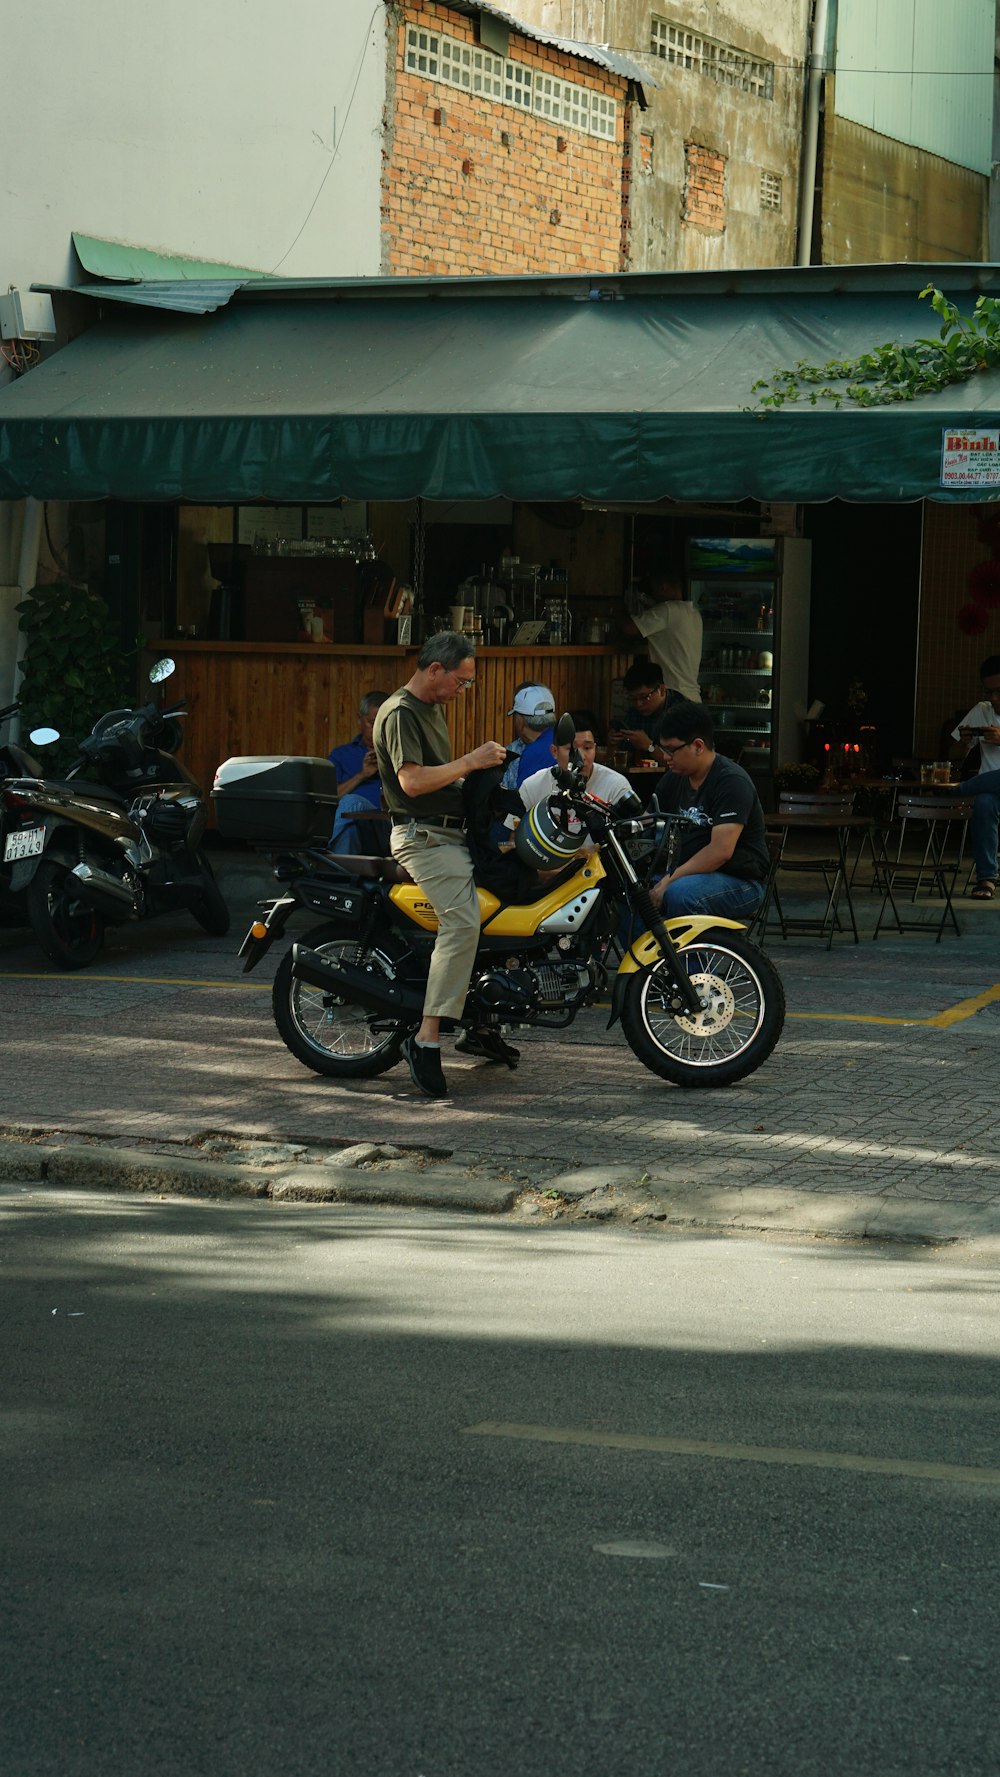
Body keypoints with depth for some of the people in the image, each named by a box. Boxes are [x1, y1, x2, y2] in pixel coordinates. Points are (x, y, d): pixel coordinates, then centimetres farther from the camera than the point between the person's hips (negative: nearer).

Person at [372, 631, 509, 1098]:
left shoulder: (433, 709, 20)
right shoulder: (400, 713, -13)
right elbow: (413, 780, -24)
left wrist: (481, 774, 15)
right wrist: (471, 761, -18)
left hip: (449, 832, 11)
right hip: (423, 837, -11)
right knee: (462, 921, -27)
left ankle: (480, 1028, 19)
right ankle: (426, 1039, -30)